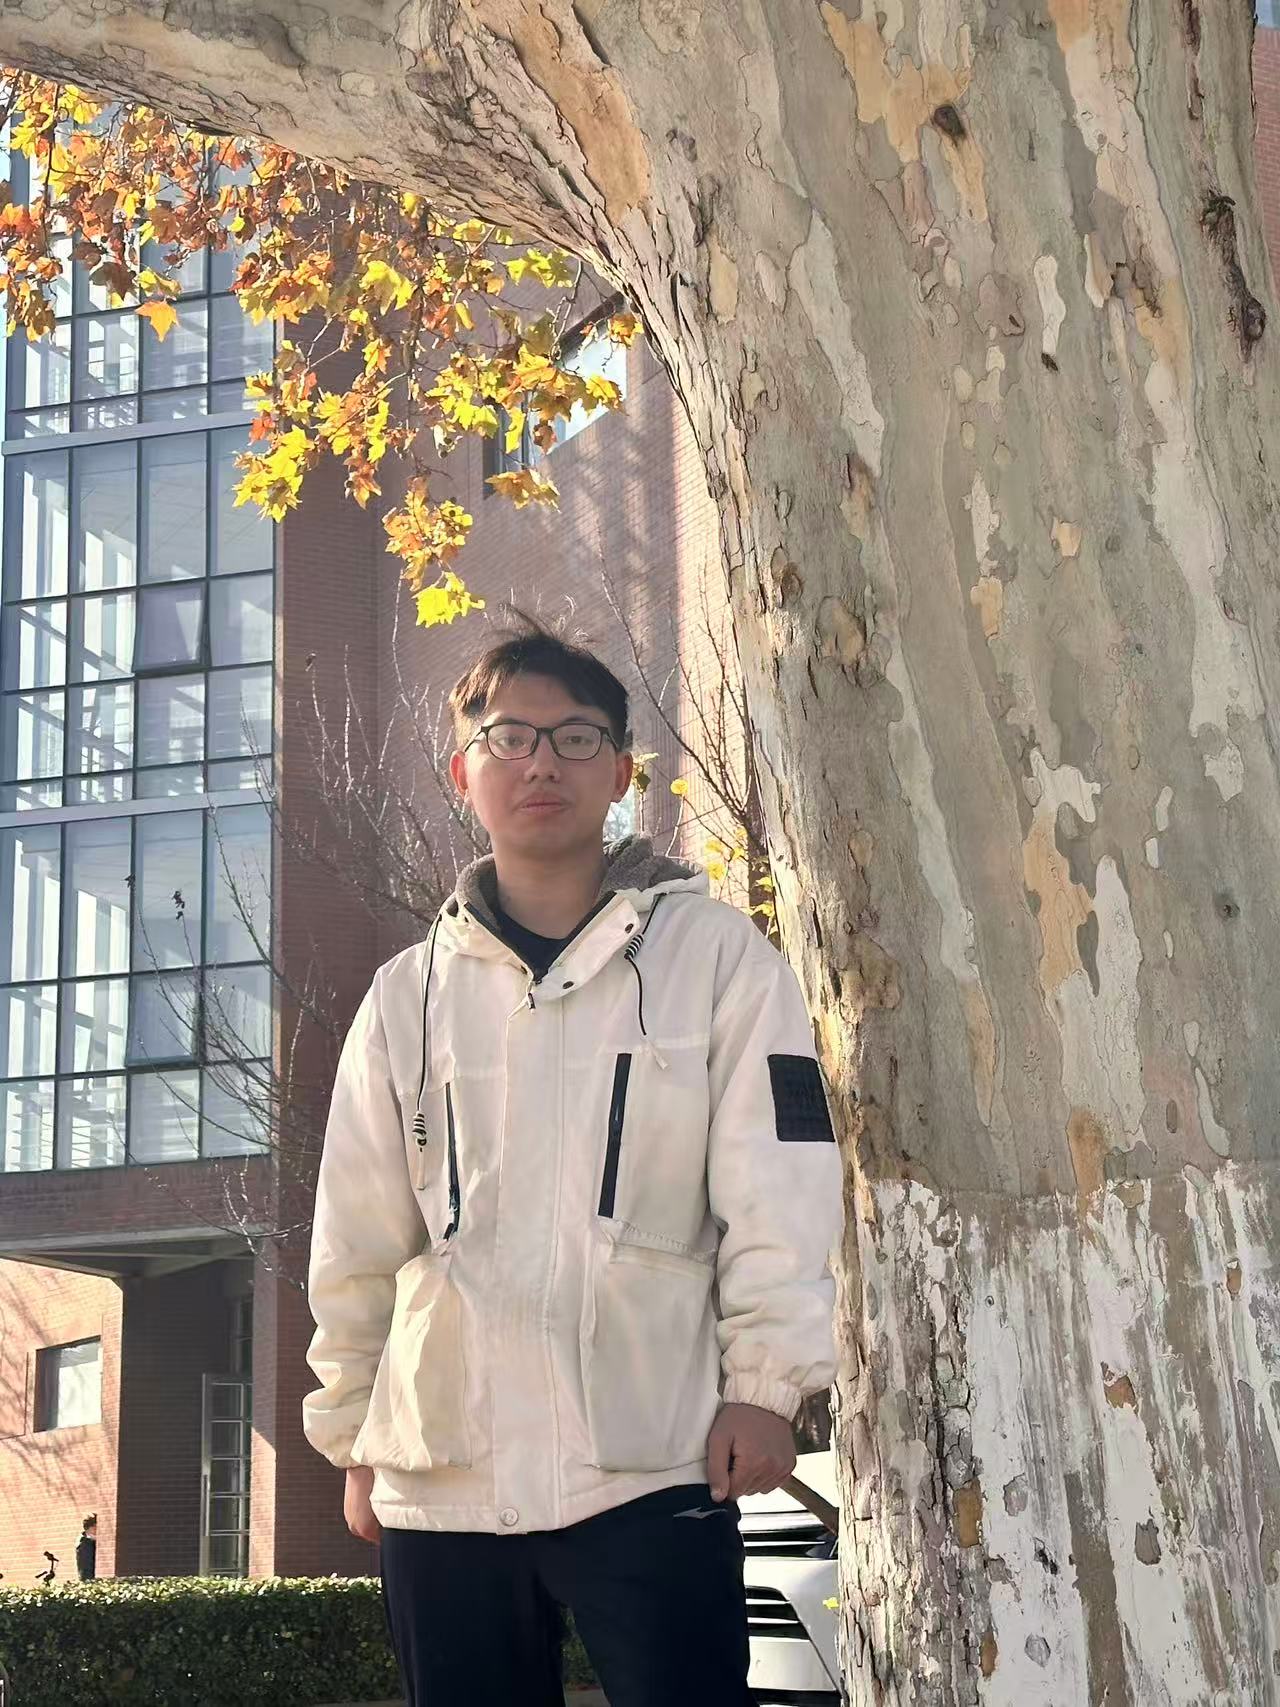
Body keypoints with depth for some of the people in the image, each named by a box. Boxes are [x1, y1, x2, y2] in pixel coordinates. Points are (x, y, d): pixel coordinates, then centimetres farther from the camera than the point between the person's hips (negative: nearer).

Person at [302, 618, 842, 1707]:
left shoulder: (714, 954, 4)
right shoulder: (411, 994, 13)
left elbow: (777, 1187, -1)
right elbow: (357, 1241, 15)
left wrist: (764, 1383, -9)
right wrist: (355, 1436, 13)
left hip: (651, 1463, -3)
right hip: (443, 1473, 3)